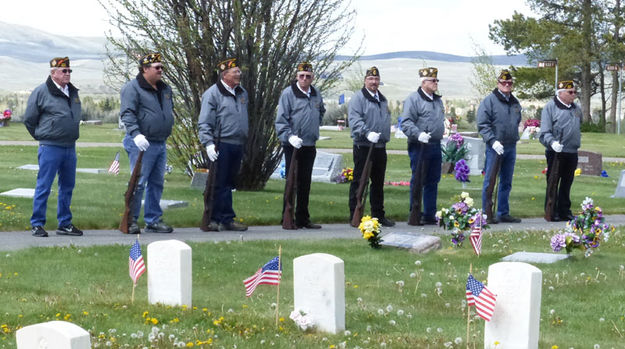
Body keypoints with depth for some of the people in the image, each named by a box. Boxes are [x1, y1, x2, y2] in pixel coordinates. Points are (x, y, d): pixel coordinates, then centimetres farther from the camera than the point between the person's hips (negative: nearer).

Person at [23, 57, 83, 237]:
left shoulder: (73, 92, 12)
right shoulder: (41, 92, -7)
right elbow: (29, 119, -1)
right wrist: (42, 136, 5)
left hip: (70, 148, 6)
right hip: (50, 148, -6)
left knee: (67, 187, 11)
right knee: (43, 187, -3)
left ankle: (65, 224, 20)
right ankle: (37, 224, 4)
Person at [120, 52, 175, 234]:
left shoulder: (165, 89, 16)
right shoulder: (133, 87, -9)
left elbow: (170, 110, 31)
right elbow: (127, 113, -18)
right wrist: (136, 134, -29)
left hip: (161, 144, 8)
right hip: (142, 144, -8)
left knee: (157, 183, 11)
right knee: (139, 183, -8)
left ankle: (153, 220, 18)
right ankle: (131, 220, 0)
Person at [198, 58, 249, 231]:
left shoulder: (242, 93, 16)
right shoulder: (213, 93, -7)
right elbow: (204, 122, -9)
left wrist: (245, 142, 24)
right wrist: (208, 144, -18)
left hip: (237, 145, 8)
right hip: (222, 145, -8)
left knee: (228, 183, 10)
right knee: (221, 183, -5)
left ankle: (216, 219, 16)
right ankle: (227, 219, -2)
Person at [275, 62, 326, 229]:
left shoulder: (316, 94, 10)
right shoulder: (288, 93, -8)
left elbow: (321, 111, 30)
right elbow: (281, 120, -11)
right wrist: (289, 136, -23)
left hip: (310, 146, 6)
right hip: (293, 145, -6)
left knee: (305, 183, 11)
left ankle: (303, 218, 18)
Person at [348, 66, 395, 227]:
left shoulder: (382, 99, 18)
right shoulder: (358, 98, -7)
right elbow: (354, 120, -18)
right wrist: (367, 133, -30)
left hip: (380, 147, 7)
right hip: (363, 147, -7)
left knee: (378, 183, 13)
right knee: (359, 182, -4)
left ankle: (378, 215, 21)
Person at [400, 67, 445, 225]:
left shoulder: (438, 100, 18)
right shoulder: (413, 99, -8)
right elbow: (406, 123, -15)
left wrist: (441, 137, 21)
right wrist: (418, 134, -28)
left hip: (435, 146, 8)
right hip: (419, 147, -8)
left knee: (433, 181, 11)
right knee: (418, 181, -3)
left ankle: (430, 215, 18)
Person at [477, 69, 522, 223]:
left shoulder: (515, 102, 15)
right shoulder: (489, 101, -6)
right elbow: (482, 124, -12)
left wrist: (514, 138, 16)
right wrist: (493, 141, -20)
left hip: (511, 147, 7)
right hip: (495, 147, -7)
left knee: (506, 183, 11)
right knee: (490, 181, -4)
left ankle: (503, 213, 18)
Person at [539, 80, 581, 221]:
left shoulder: (577, 109, 14)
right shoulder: (550, 107, -6)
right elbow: (545, 132, -12)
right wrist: (552, 142, -27)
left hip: (572, 152, 6)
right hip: (555, 153, -6)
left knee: (567, 183, 11)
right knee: (553, 183, -1)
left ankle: (565, 211, 19)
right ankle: (552, 213, 5)